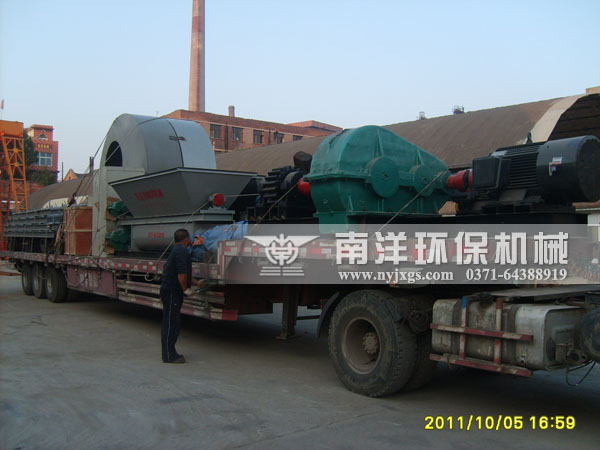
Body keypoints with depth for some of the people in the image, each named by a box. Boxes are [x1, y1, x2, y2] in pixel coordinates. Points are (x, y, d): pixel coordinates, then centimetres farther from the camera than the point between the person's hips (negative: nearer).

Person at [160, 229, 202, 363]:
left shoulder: (177, 250, 18)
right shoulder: (182, 251, -16)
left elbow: (185, 274, 28)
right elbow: (181, 275, -24)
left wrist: (197, 283, 33)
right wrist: (186, 290, -12)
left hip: (172, 291, 10)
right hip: (171, 291, -10)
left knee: (173, 322, 16)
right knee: (170, 323, -5)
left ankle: (170, 353, 24)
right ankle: (169, 356, 1)